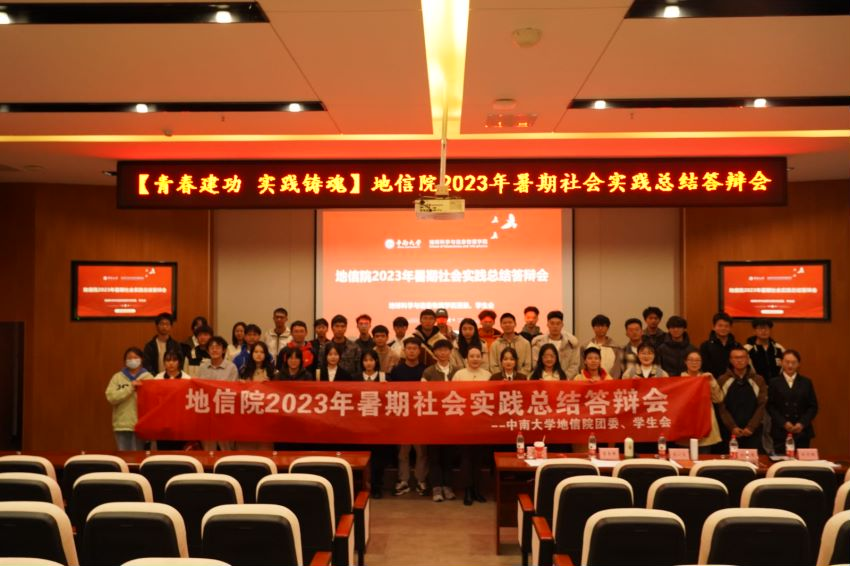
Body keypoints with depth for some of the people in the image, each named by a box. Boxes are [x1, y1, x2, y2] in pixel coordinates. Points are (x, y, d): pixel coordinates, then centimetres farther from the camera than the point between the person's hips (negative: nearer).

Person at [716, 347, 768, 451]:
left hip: (753, 432, 1)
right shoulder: (722, 381, 4)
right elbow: (721, 407, -2)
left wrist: (751, 427, -9)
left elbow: (761, 405, 1)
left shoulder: (758, 380, 8)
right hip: (729, 432, -1)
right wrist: (732, 427, -13)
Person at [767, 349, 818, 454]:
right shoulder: (774, 383, 5)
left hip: (802, 432, 2)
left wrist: (802, 423, -8)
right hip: (780, 432, -1)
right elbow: (770, 407, 0)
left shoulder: (806, 383, 10)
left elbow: (813, 407, 6)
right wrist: (784, 423, -12)